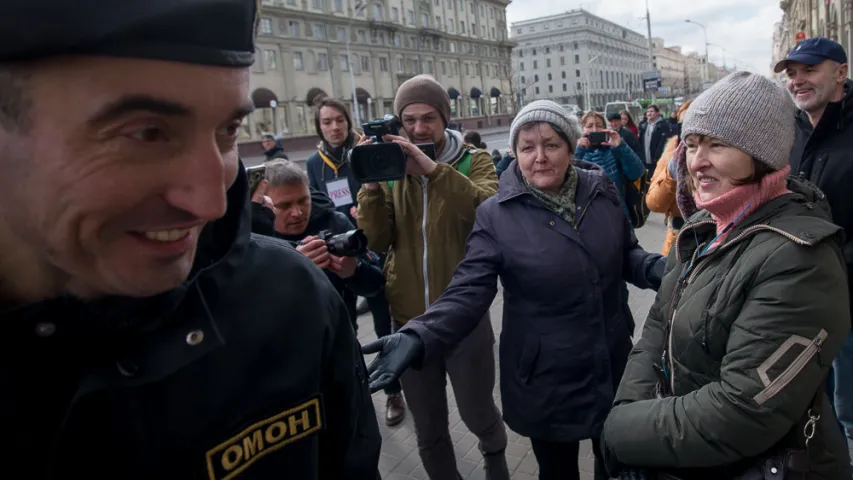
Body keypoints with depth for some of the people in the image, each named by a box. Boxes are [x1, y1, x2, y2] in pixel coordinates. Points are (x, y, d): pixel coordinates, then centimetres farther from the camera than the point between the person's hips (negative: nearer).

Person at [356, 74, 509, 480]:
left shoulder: (474, 161, -5)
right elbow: (377, 241, -6)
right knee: (428, 431, 16)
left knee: (477, 414, 18)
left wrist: (431, 169, -32)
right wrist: (371, 183, -20)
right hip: (408, 320, 2)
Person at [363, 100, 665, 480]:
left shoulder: (602, 192, -5)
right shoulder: (497, 215, -15)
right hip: (546, 381, -3)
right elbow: (467, 293, -19)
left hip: (613, 368, 3)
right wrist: (418, 337, -35)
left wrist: (653, 267, -13)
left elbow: (626, 255, 9)